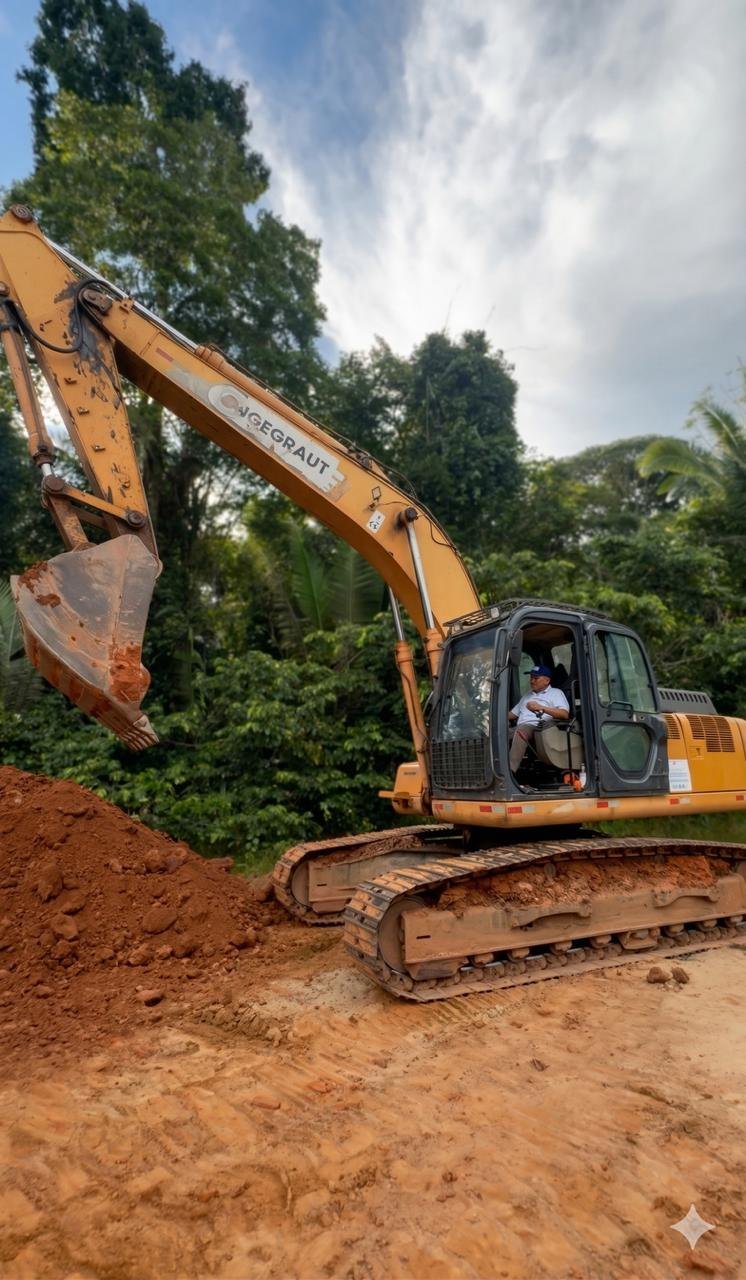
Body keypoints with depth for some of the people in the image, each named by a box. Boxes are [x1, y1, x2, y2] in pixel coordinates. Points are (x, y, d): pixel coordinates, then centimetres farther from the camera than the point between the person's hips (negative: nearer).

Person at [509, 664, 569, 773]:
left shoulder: (556, 693, 17)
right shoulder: (527, 695, 36)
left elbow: (565, 714, -1)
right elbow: (513, 714, 36)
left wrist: (541, 708, -13)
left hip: (538, 727, -6)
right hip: (521, 727, 6)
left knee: (521, 729, -40)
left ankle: (510, 769, -53)